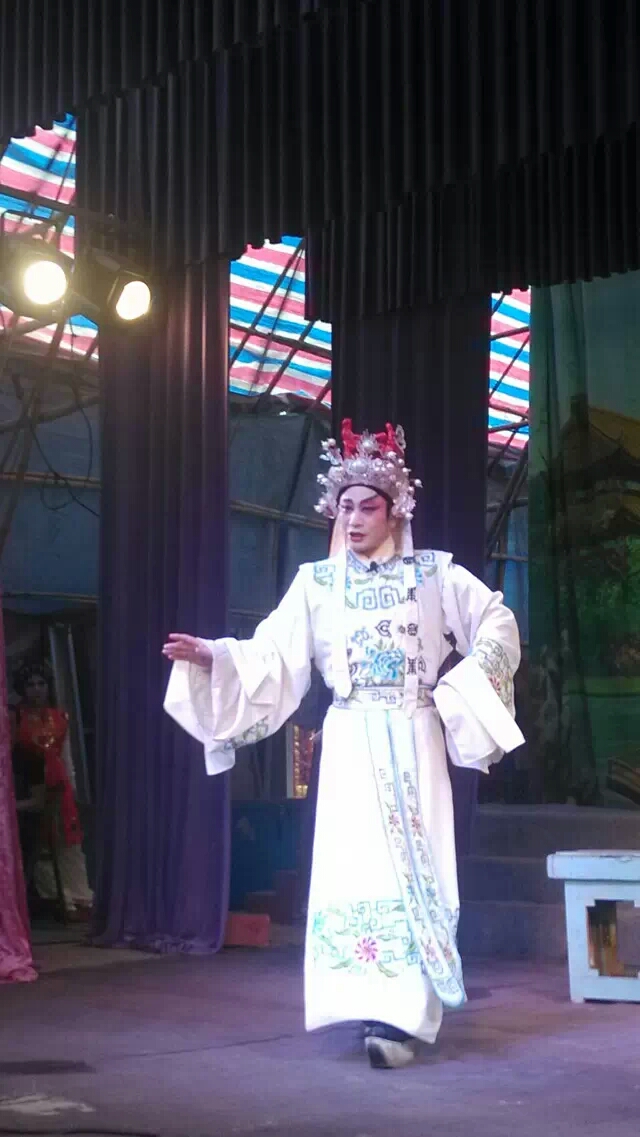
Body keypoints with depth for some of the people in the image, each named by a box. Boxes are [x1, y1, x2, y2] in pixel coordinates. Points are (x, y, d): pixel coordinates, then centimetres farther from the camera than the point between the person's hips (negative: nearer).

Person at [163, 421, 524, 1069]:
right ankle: (382, 1007, 3)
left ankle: (405, 1018, -8)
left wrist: (465, 683, -4)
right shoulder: (316, 583, 6)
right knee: (357, 868, -5)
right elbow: (272, 657, -1)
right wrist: (212, 656, -16)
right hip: (351, 744, 1)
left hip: (413, 743, -1)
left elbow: (497, 623, 10)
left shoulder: (432, 574, 5)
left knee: (410, 868, -6)